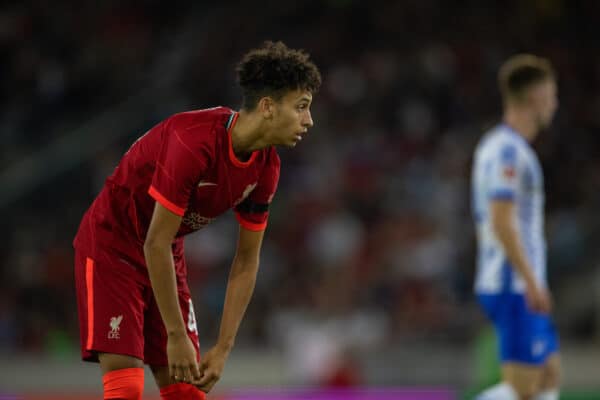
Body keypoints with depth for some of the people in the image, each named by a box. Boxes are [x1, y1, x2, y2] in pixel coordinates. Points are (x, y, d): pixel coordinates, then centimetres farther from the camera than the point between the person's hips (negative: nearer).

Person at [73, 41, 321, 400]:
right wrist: (176, 336, -23)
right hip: (111, 246, -8)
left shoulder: (266, 167, -7)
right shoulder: (194, 142, -31)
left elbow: (247, 262, 2)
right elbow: (156, 245, -27)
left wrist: (223, 349, -3)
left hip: (168, 258, 8)